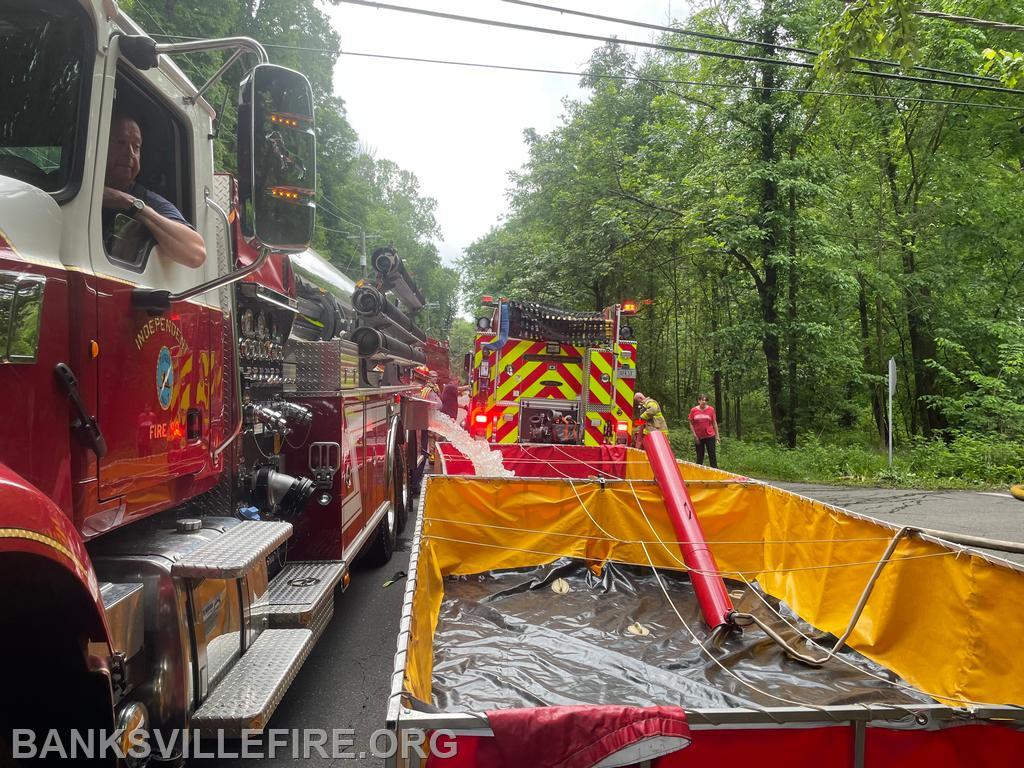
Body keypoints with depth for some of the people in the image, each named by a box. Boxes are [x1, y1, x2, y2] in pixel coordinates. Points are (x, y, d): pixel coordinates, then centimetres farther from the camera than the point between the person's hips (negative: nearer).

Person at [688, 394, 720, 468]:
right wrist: (695, 435, -5)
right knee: (700, 457, 9)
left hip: (710, 436, -1)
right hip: (698, 437, 1)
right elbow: (691, 424, 2)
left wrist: (717, 436, 1)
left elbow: (714, 423, 3)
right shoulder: (693, 410, -2)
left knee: (712, 456, 2)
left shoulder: (711, 409, -2)